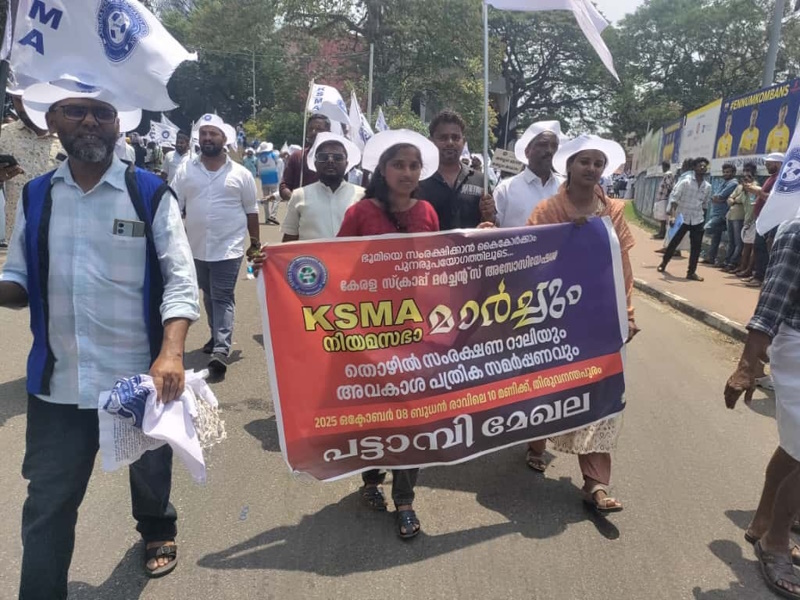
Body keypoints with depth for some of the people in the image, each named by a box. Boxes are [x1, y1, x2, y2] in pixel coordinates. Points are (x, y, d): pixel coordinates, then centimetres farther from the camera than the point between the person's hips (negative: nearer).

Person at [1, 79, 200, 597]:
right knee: (47, 505, 9)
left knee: (150, 472, 23)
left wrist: (171, 353, -25)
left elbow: (180, 279, -12)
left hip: (140, 376, -1)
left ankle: (158, 531, 54)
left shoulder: (150, 194, -5)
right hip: (58, 383, 2)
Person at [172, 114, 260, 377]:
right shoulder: (185, 170, 3)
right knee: (209, 295, 17)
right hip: (197, 247, 3)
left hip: (228, 247, -3)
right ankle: (217, 335, 34)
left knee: (223, 297, -7)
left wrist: (255, 243, 6)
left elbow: (251, 211, 5)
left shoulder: (240, 174, -1)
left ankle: (221, 348, -11)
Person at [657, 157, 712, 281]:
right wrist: (673, 212, -25)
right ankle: (664, 263, 29)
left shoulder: (708, 186, 6)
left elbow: (705, 203, 17)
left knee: (696, 246, 0)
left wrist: (702, 214, 16)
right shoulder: (685, 182, -8)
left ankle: (691, 272, 7)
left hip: (697, 220, 3)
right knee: (674, 243, 7)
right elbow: (674, 197, -13)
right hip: (682, 218, -3)